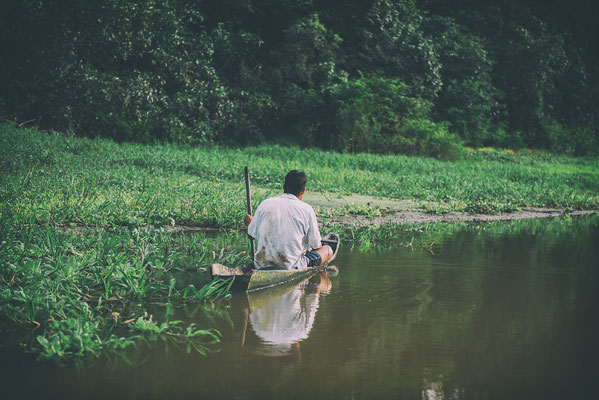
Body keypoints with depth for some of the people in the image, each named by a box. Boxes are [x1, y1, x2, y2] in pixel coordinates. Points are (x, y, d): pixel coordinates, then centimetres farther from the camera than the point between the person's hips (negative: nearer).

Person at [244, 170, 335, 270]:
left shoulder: (265, 204, 0)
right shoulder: (306, 209, -8)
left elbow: (252, 235, 7)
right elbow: (316, 246, 0)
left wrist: (250, 222, 30)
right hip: (291, 268, -5)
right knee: (328, 250, 14)